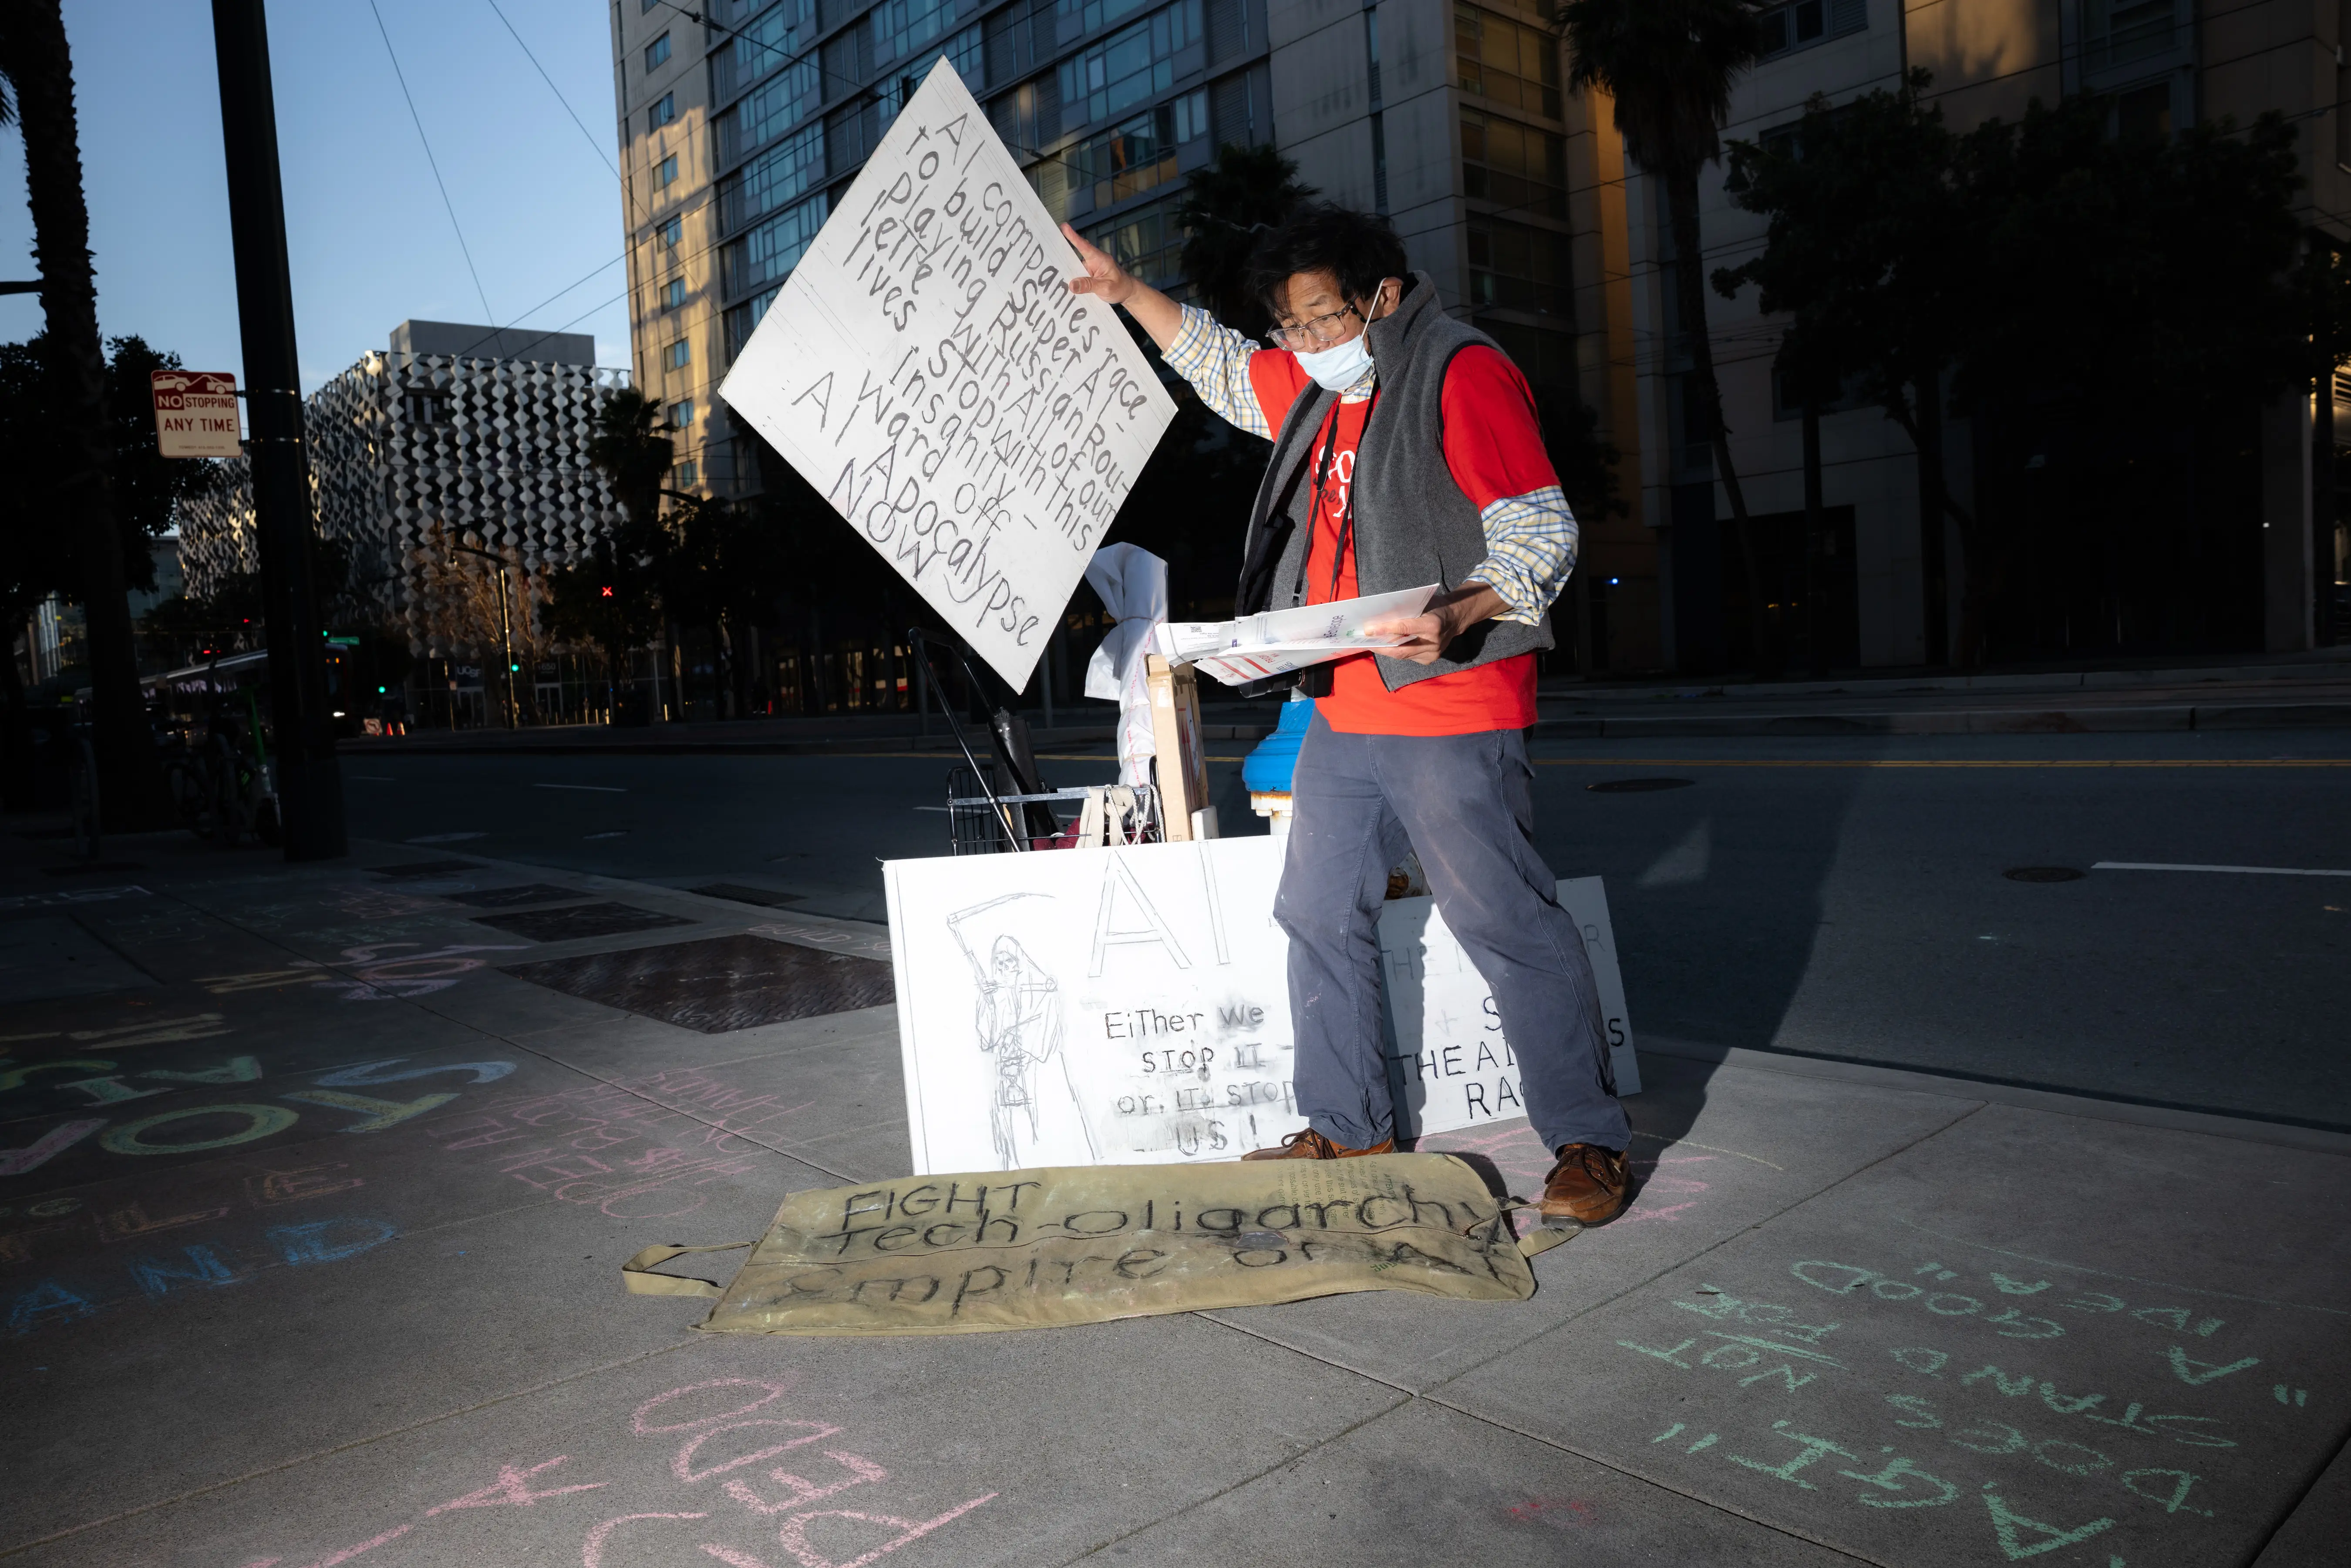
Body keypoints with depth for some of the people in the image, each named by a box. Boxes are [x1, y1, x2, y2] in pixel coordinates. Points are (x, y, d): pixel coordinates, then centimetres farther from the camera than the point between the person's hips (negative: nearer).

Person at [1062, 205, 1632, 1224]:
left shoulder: (1463, 372, -8)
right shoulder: (1321, 391, 17)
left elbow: (1542, 531, -14)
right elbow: (1223, 368, 35)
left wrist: (1458, 615, -30)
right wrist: (1123, 291, 32)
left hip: (1449, 710, -9)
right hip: (1342, 711, 9)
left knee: (1507, 921, -5)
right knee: (1320, 915, 11)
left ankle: (1589, 1141, 7)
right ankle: (1347, 1130, 23)